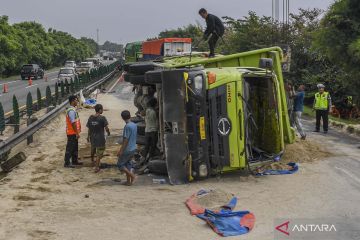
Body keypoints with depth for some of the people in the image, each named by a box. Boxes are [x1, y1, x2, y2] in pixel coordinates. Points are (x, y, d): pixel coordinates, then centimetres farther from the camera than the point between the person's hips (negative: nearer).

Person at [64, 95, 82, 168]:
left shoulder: (73, 109, 13)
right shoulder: (71, 111, -20)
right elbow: (73, 123, -23)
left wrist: (77, 132, 20)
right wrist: (77, 133, -21)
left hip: (74, 133, 10)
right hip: (72, 133, -10)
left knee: (75, 148, 18)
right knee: (70, 148, -4)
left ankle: (74, 161, 28)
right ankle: (67, 163, 2)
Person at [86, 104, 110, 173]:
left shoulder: (90, 118, -4)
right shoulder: (102, 118, -19)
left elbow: (89, 129, 3)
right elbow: (106, 128, -18)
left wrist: (88, 137, 16)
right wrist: (108, 132, 3)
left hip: (92, 137, 6)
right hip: (100, 138, -6)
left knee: (93, 148, 30)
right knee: (99, 153, 5)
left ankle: (92, 159, 56)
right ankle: (97, 167, 5)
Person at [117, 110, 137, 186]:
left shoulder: (127, 126, -20)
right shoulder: (135, 125, 6)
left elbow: (126, 140, -21)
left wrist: (121, 151, -17)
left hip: (127, 150, -8)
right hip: (133, 148, 8)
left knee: (120, 164, 5)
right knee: (128, 164, 16)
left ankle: (132, 175, -5)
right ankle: (128, 181, 16)